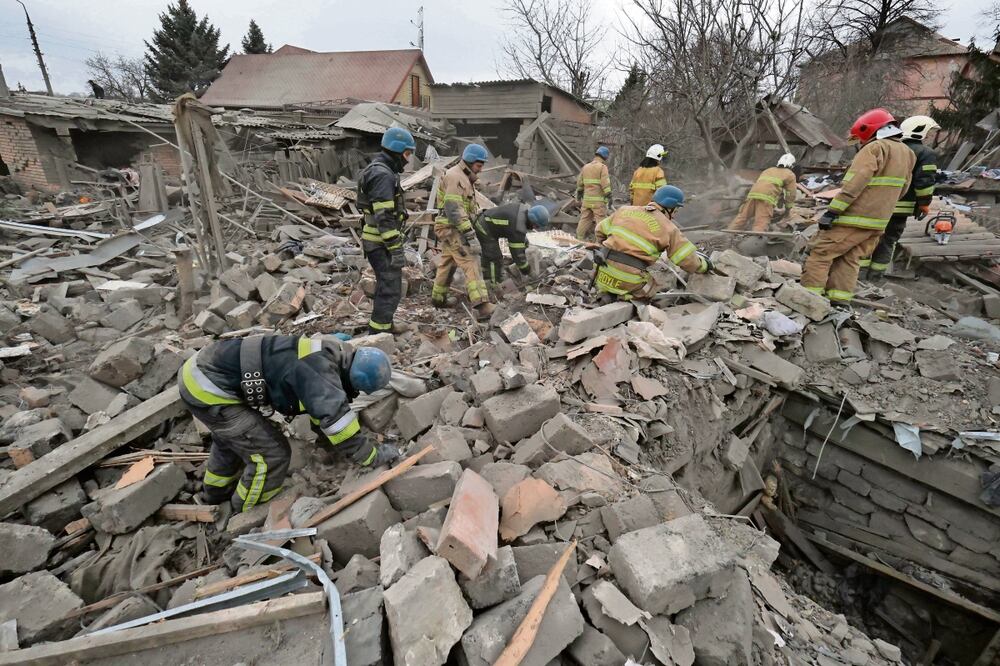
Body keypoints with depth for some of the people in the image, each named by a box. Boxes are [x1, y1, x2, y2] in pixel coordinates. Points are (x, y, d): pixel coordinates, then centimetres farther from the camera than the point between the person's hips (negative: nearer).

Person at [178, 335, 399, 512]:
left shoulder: (326, 357, 4)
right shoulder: (319, 369, -26)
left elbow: (323, 410, 20)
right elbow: (335, 418, -28)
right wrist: (375, 456, -14)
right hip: (207, 390, -10)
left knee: (230, 440, 33)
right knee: (272, 454, -4)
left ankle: (216, 495, 59)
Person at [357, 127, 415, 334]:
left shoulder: (377, 170, 16)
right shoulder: (383, 175, -18)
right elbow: (384, 218, -24)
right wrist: (396, 250, -23)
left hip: (375, 241, 11)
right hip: (382, 243, -10)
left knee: (385, 285, 20)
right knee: (391, 289, -6)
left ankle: (383, 325, 32)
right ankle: (378, 333, 1)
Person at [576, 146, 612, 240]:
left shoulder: (585, 167, 14)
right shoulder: (602, 167, -6)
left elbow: (579, 183, 17)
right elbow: (605, 184, -13)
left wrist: (579, 195, 25)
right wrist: (609, 196, -10)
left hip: (586, 199, 6)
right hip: (598, 200, -6)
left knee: (584, 219, 11)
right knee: (600, 220, -3)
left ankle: (579, 238, 14)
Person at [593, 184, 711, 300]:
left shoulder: (625, 210, 13)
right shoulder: (668, 228, 0)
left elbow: (601, 230, 22)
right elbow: (689, 260, 2)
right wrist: (704, 265, 23)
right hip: (628, 281, -5)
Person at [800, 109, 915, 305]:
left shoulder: (875, 148, -10)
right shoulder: (907, 153, 17)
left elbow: (854, 184, -22)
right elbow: (902, 188, 21)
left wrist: (832, 211, -24)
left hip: (854, 218, -8)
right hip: (878, 222, 8)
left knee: (820, 253, -5)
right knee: (850, 259, 11)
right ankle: (839, 301, 6)